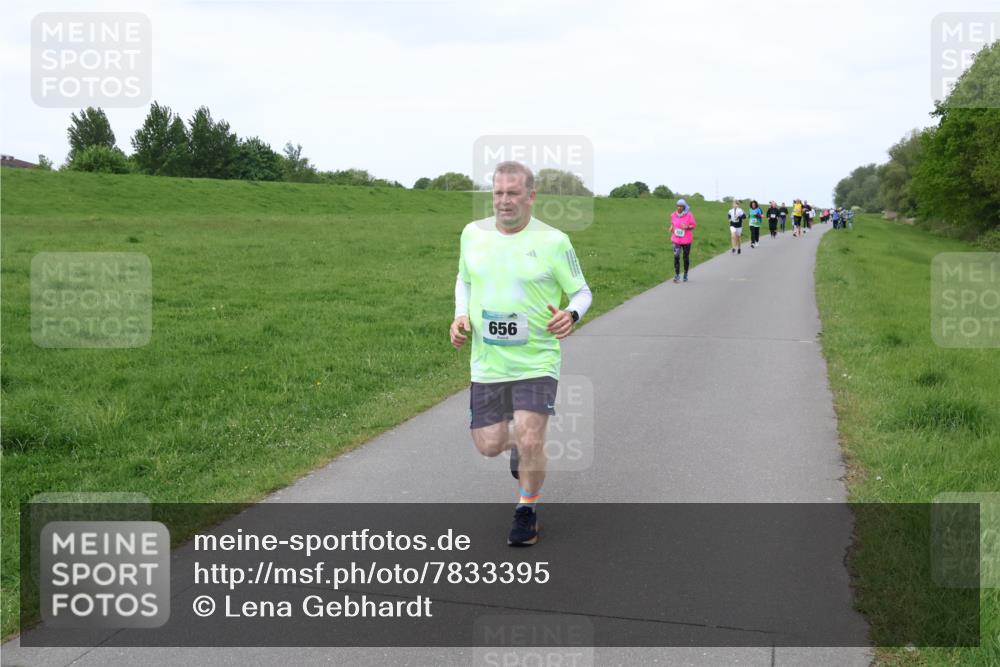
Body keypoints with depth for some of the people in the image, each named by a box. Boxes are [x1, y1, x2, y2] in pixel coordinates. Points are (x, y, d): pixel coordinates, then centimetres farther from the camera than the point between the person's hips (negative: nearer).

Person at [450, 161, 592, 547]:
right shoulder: (473, 234, 2)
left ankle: (527, 509, 16)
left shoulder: (552, 241, -8)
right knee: (489, 445, 5)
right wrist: (461, 315, 1)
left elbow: (582, 291, 1)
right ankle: (519, 443, 43)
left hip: (537, 360, -3)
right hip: (487, 361, 4)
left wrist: (570, 315, -21)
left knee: (530, 441, -12)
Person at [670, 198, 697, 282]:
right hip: (676, 240, 1)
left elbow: (694, 225, -2)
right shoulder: (673, 215, 1)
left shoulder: (689, 215, -9)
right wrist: (671, 227, -1)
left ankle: (685, 274, 27)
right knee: (676, 256, -12)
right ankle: (677, 275, -9)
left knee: (686, 257, 10)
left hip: (686, 240, -1)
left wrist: (687, 227, -21)